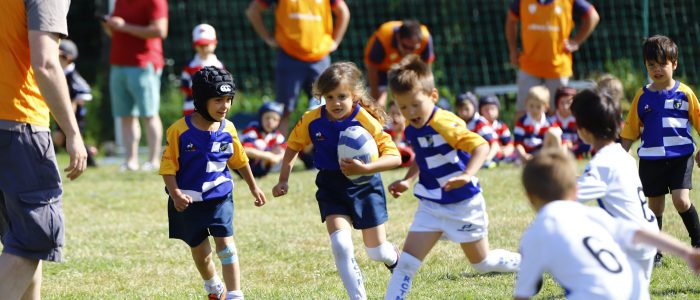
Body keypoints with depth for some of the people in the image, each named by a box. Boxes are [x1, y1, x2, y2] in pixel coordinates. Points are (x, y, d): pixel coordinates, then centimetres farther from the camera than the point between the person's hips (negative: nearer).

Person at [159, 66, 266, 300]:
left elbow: (240, 160, 12)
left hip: (219, 195, 1)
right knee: (199, 250, 12)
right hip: (188, 200, -1)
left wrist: (253, 187, 21)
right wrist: (175, 193, -25)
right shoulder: (180, 130, -15)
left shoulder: (227, 129, -4)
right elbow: (168, 166, -12)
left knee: (225, 242, -13)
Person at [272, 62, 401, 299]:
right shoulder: (312, 120, -10)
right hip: (331, 188, 2)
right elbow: (293, 146, 9)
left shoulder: (366, 121, -21)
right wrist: (283, 181, 6)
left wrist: (365, 168, -39)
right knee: (341, 245, -18)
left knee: (377, 252, 8)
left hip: (364, 185, -2)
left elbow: (394, 157, -25)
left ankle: (396, 260, 46)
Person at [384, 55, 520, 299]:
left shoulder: (445, 124, -25)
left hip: (463, 204, -6)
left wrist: (467, 175, -51)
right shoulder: (411, 130, 0)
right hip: (431, 205, 6)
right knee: (407, 262, -7)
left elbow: (481, 146, -37)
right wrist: (407, 180, 8)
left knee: (482, 263, 11)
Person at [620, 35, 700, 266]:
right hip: (651, 158, 2)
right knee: (655, 206, 8)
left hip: (681, 156, -2)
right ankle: (653, 253, 19)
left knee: (681, 201, -15)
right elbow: (630, 131, 9)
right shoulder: (642, 97, 3)